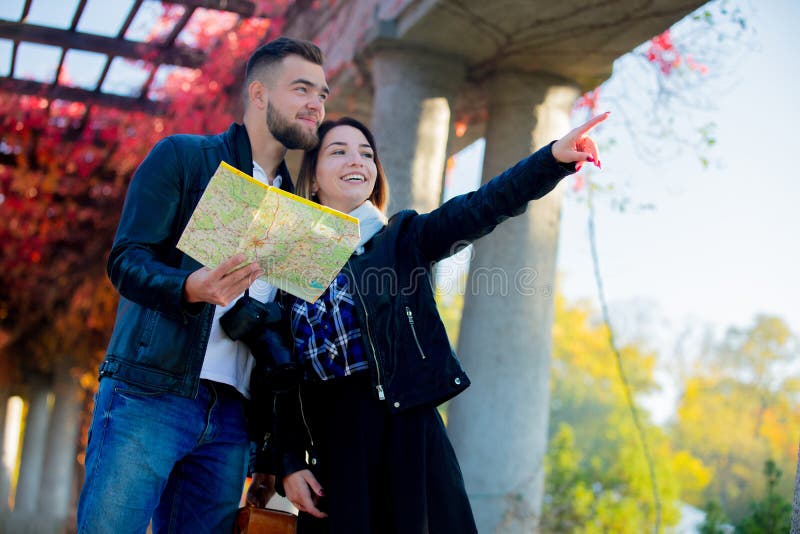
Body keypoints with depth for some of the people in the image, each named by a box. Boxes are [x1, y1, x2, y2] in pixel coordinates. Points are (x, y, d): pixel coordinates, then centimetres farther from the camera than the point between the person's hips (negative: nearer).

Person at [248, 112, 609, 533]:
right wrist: (288, 464, -1)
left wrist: (554, 157, -24)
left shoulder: (402, 240, 8)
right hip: (334, 454, 1)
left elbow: (480, 208, -9)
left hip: (407, 437, -1)